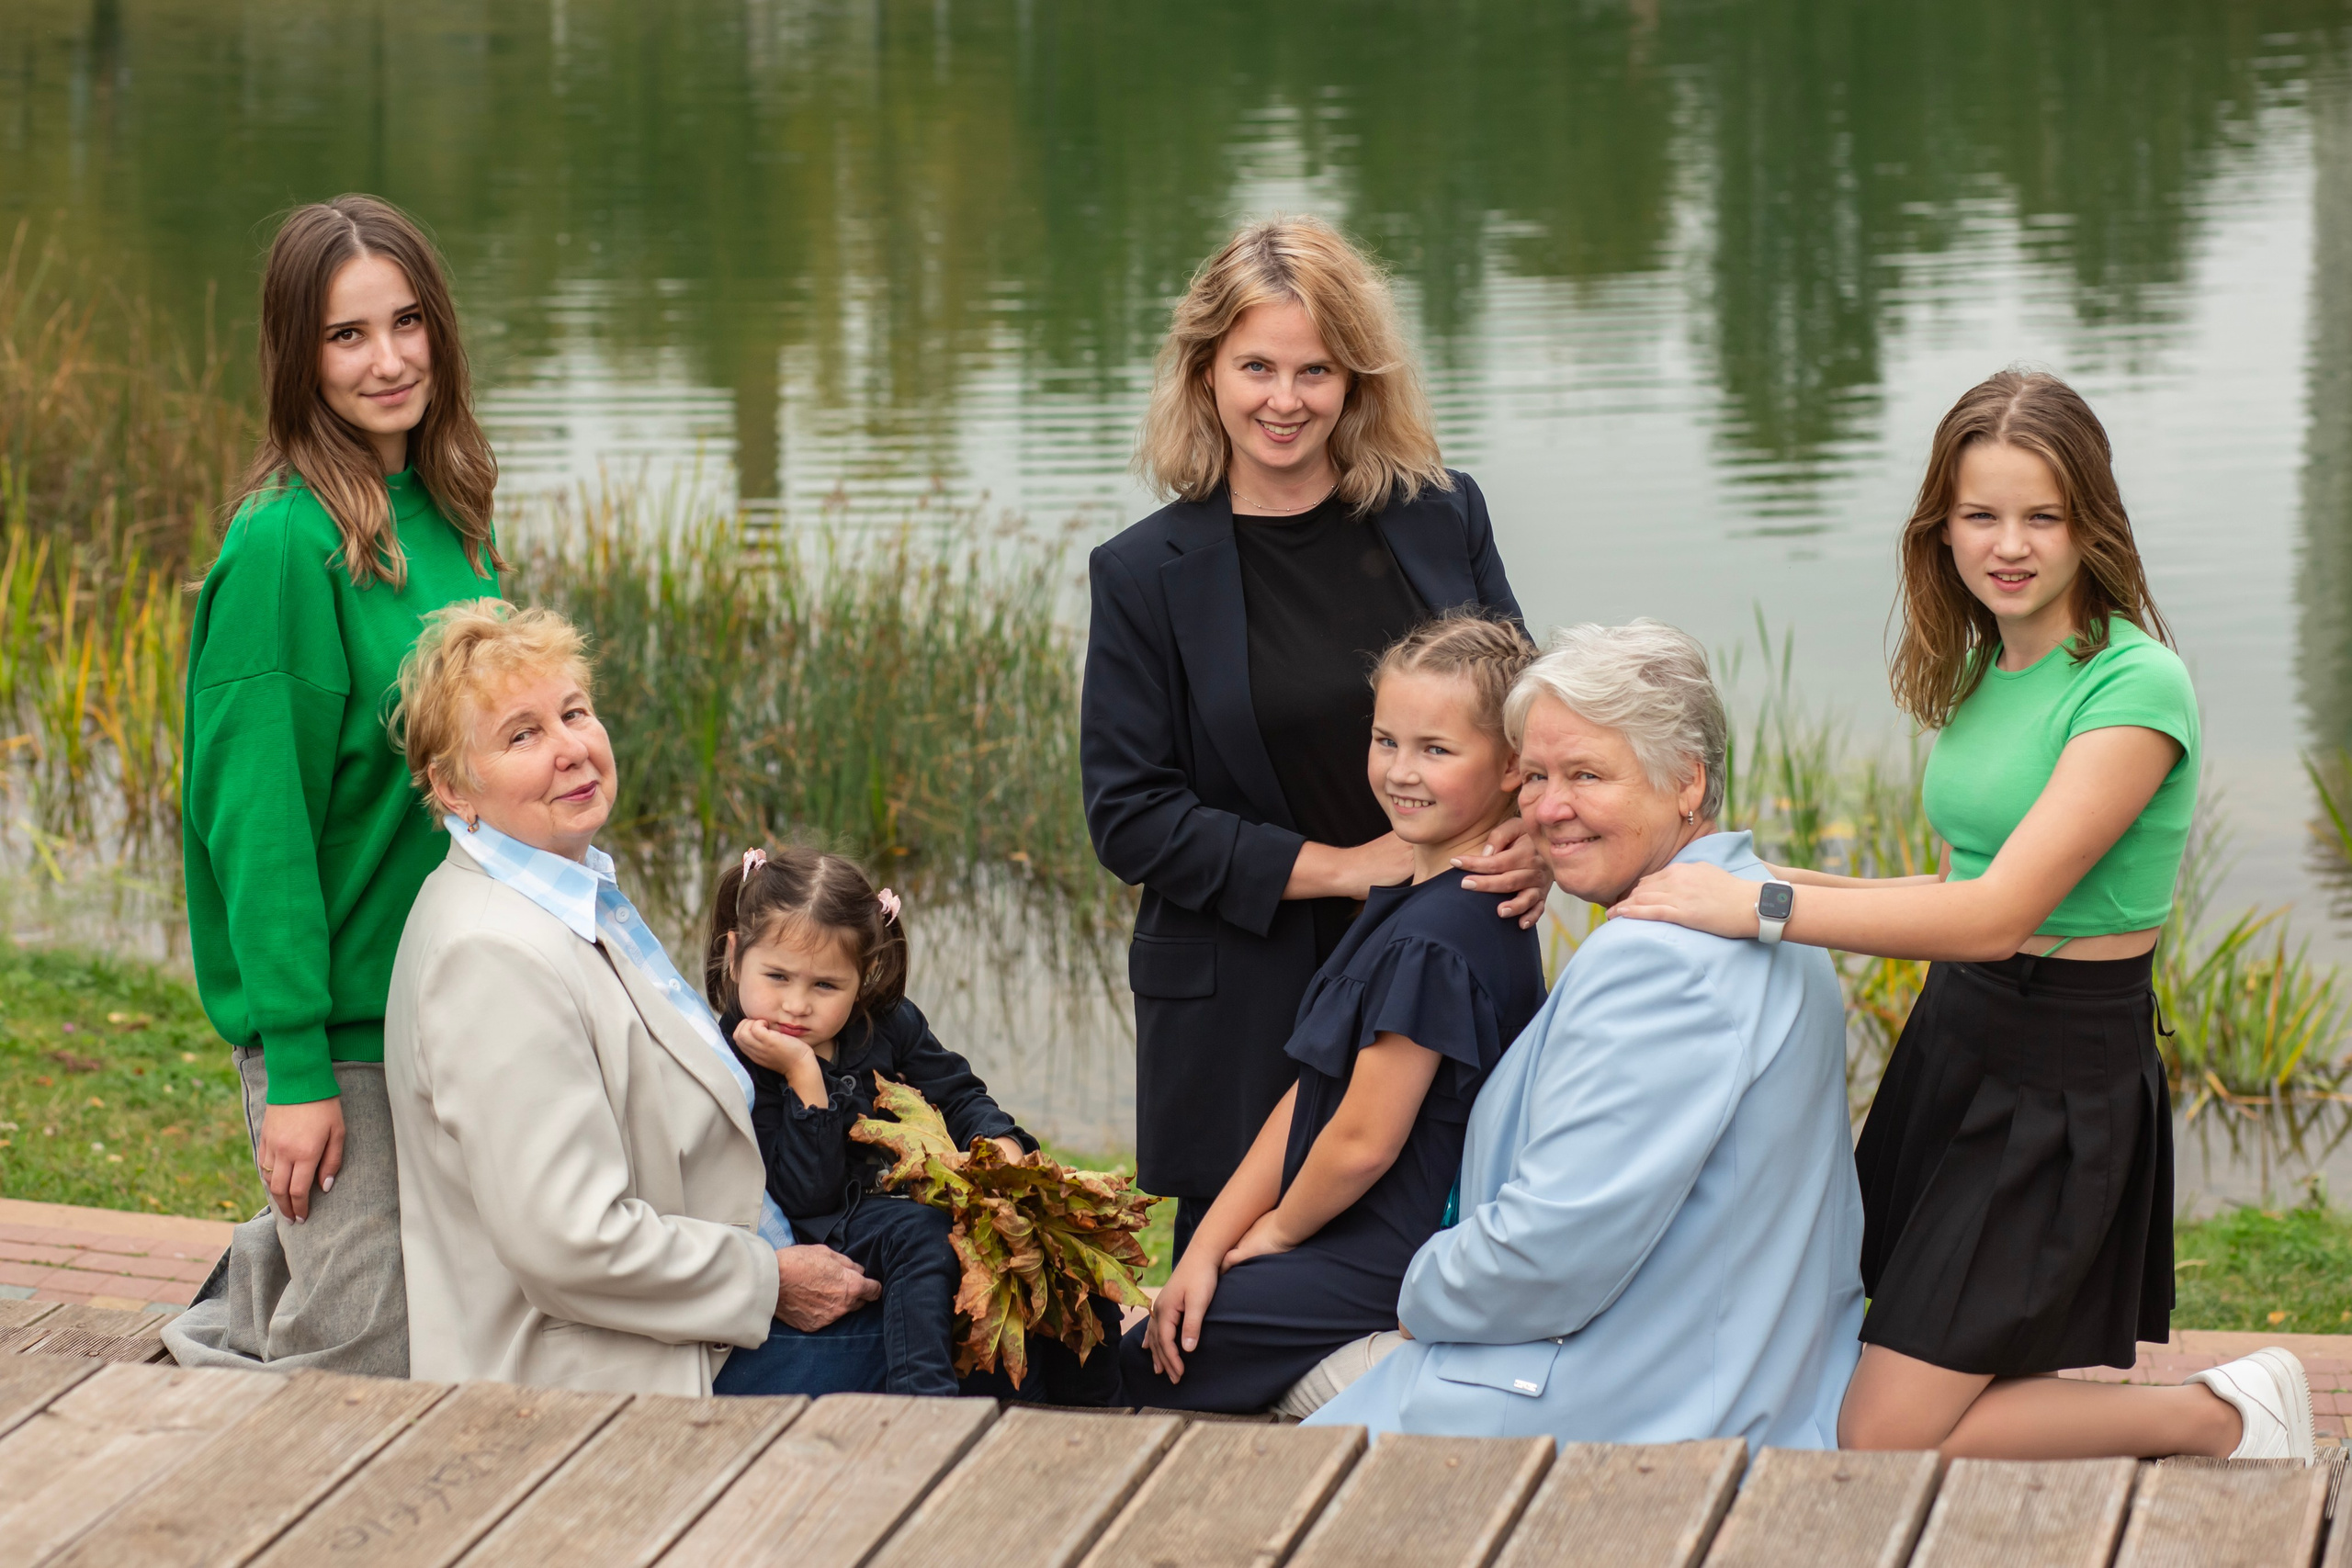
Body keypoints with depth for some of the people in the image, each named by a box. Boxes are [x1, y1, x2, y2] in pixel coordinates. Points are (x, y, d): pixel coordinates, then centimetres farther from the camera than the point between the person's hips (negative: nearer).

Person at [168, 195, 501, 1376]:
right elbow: (257, 820, -18)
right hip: (339, 1028, -7)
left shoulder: (448, 517, 6)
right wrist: (295, 1069, -19)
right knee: (366, 1364, 0)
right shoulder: (285, 543, -18)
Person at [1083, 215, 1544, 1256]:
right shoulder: (1144, 575, -1)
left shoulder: (1443, 517, 5)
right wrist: (1341, 866, -12)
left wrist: (1532, 839, -8)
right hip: (1249, 1008, -2)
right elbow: (1130, 817, -4)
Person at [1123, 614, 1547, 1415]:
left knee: (1141, 1362, -1)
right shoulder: (1410, 899, 9)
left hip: (1392, 1273, -10)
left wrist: (1278, 1230, 0)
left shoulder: (1430, 940, -24)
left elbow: (1363, 1141, -20)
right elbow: (1310, 1093, 9)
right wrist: (1209, 1247, 4)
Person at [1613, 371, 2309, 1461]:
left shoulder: (2136, 688, -18)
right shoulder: (1978, 668, 9)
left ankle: (2223, 1417, 6)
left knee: (1886, 1438, -10)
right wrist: (1774, 877, 7)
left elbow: (2000, 912, -25)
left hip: (2066, 1074, -8)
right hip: (1952, 1038, 8)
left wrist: (1756, 907, -26)